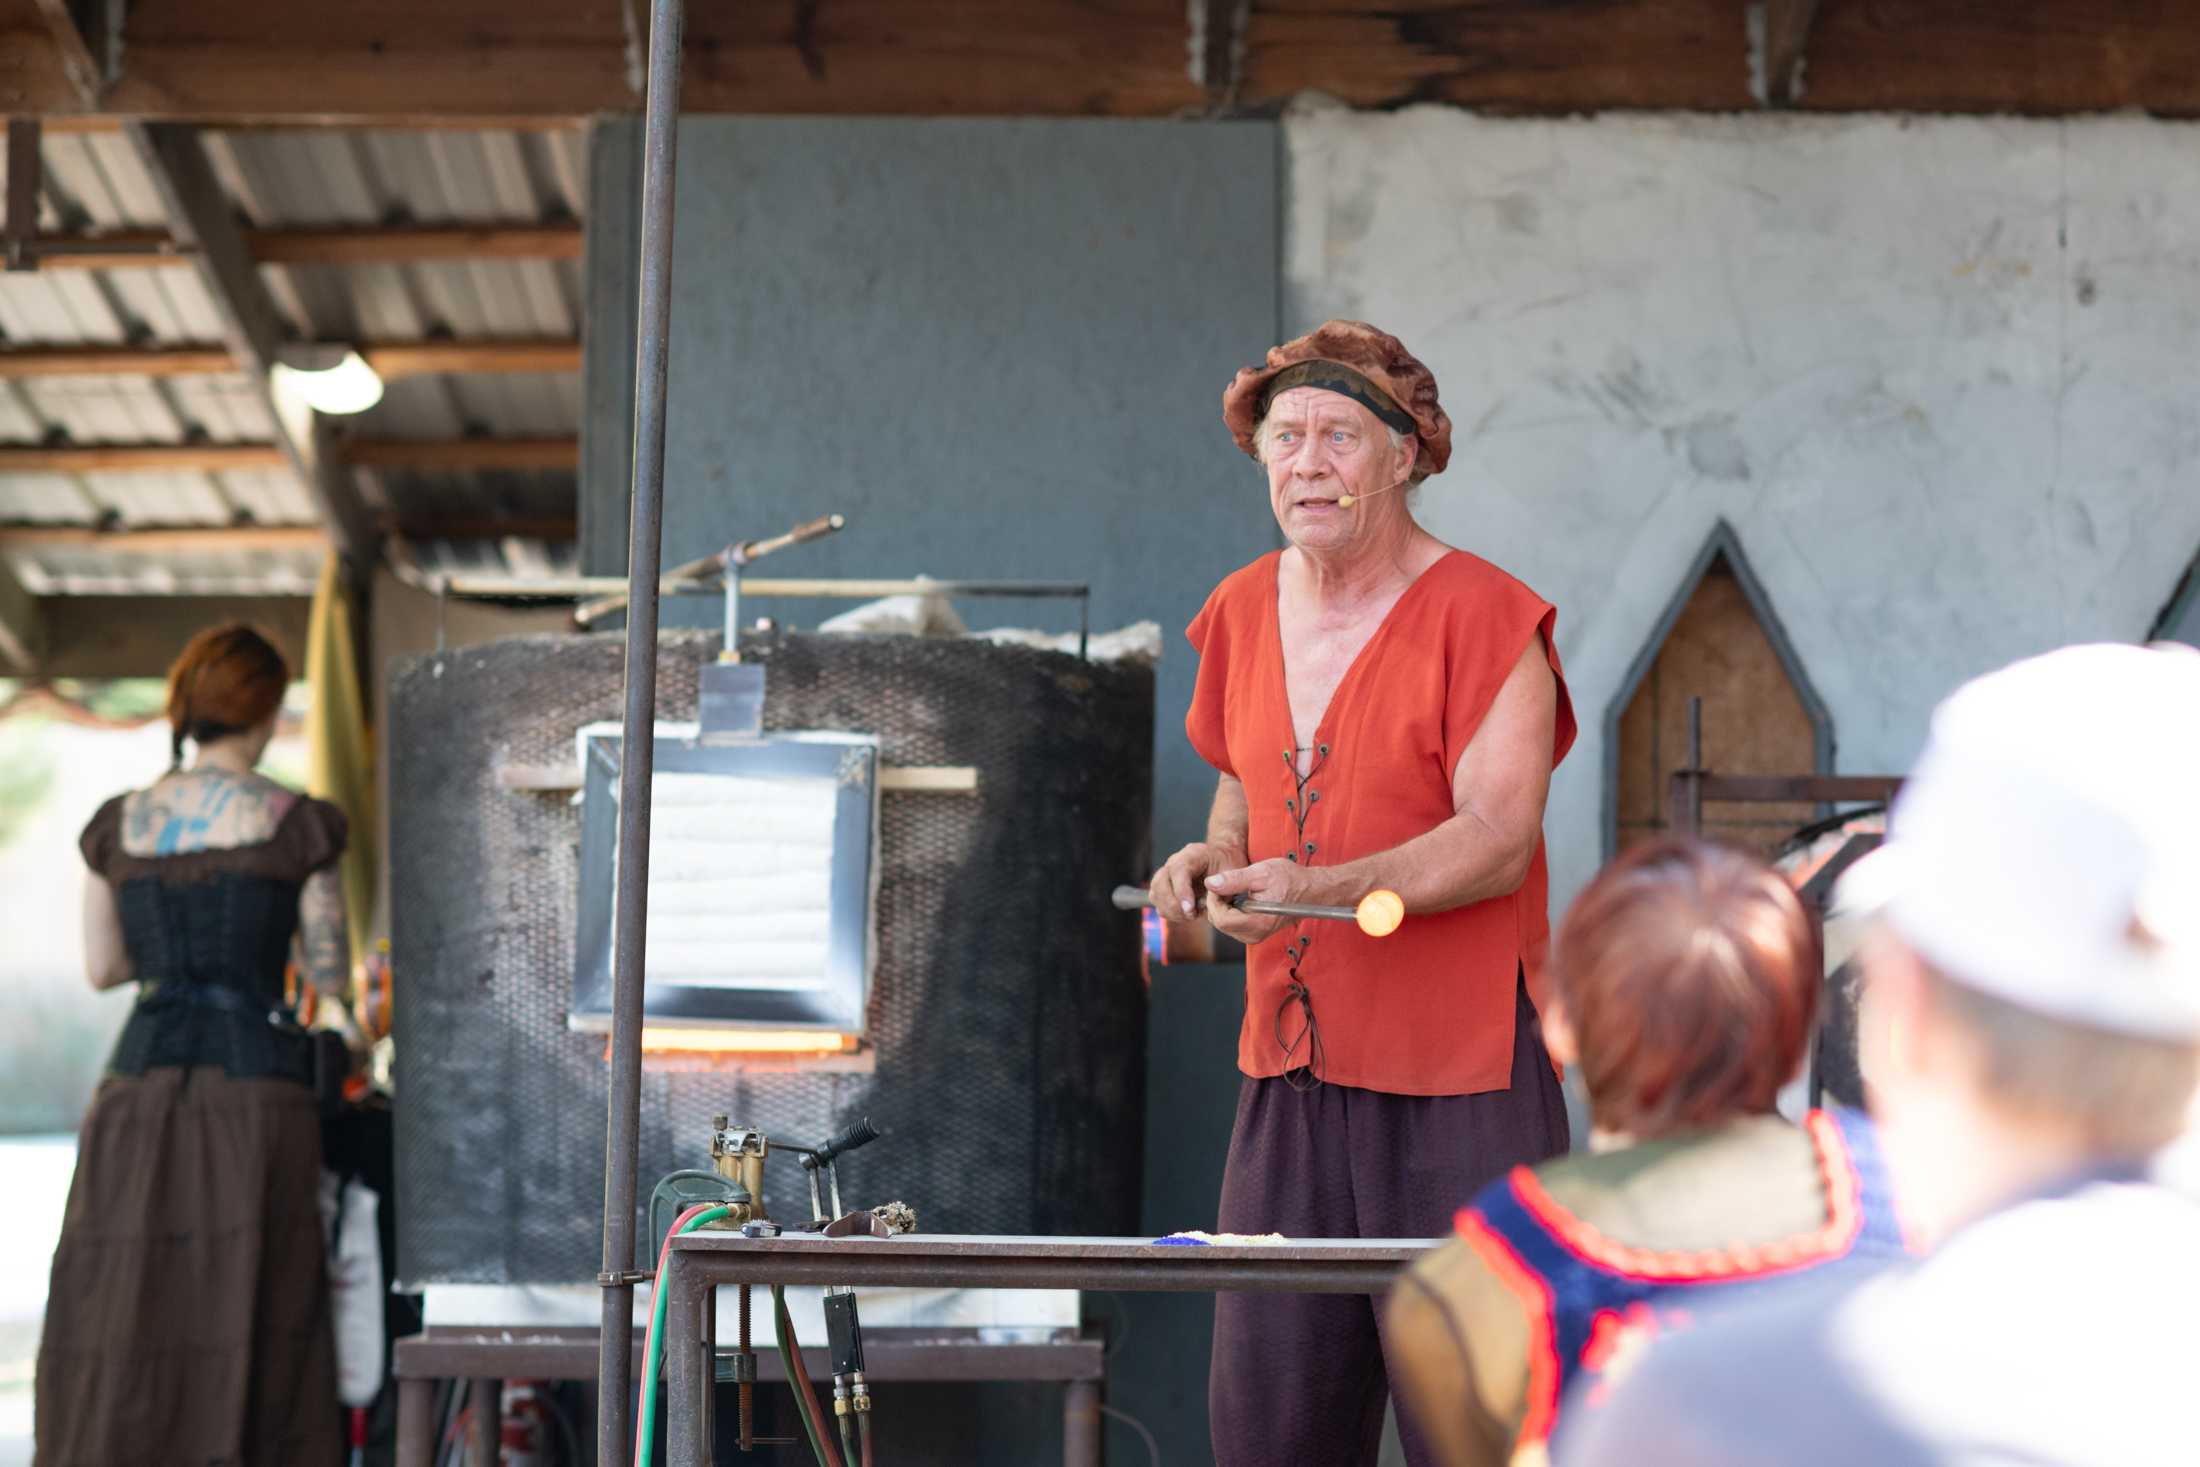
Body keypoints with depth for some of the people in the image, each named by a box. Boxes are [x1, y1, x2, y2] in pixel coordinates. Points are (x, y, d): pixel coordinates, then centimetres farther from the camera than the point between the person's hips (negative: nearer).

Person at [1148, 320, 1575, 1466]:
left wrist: (1318, 887, -28)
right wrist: (1215, 856, 6)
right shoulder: (1244, 613, 12)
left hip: (1457, 1073, -6)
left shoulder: (1484, 616, -8)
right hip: (1289, 1068, 6)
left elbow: (1497, 841, -16)